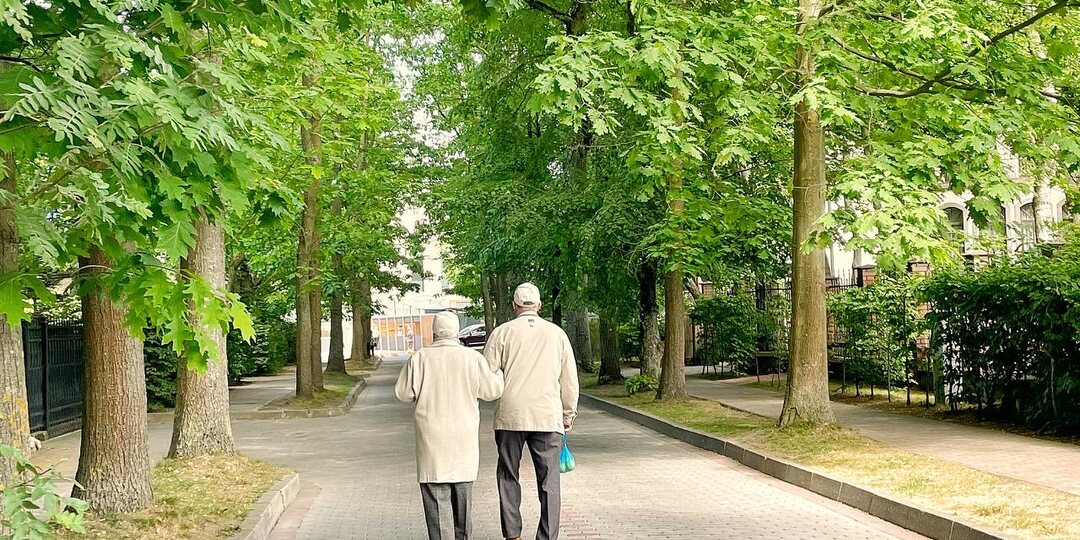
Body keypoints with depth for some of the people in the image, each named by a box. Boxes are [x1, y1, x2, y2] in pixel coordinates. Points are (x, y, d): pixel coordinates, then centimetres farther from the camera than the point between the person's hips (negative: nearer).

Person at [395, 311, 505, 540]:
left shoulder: (420, 358, -7)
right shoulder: (472, 358, -6)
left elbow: (404, 393, -3)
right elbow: (492, 390, 2)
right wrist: (499, 372, 22)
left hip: (431, 436, -1)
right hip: (464, 435, 2)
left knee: (434, 490, 2)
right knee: (462, 487, 16)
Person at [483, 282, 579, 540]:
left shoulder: (502, 332, 1)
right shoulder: (557, 334, 7)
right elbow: (569, 379, 10)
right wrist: (569, 413, 19)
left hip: (510, 415, -1)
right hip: (548, 416, 1)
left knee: (508, 478, 12)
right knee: (549, 482, 4)